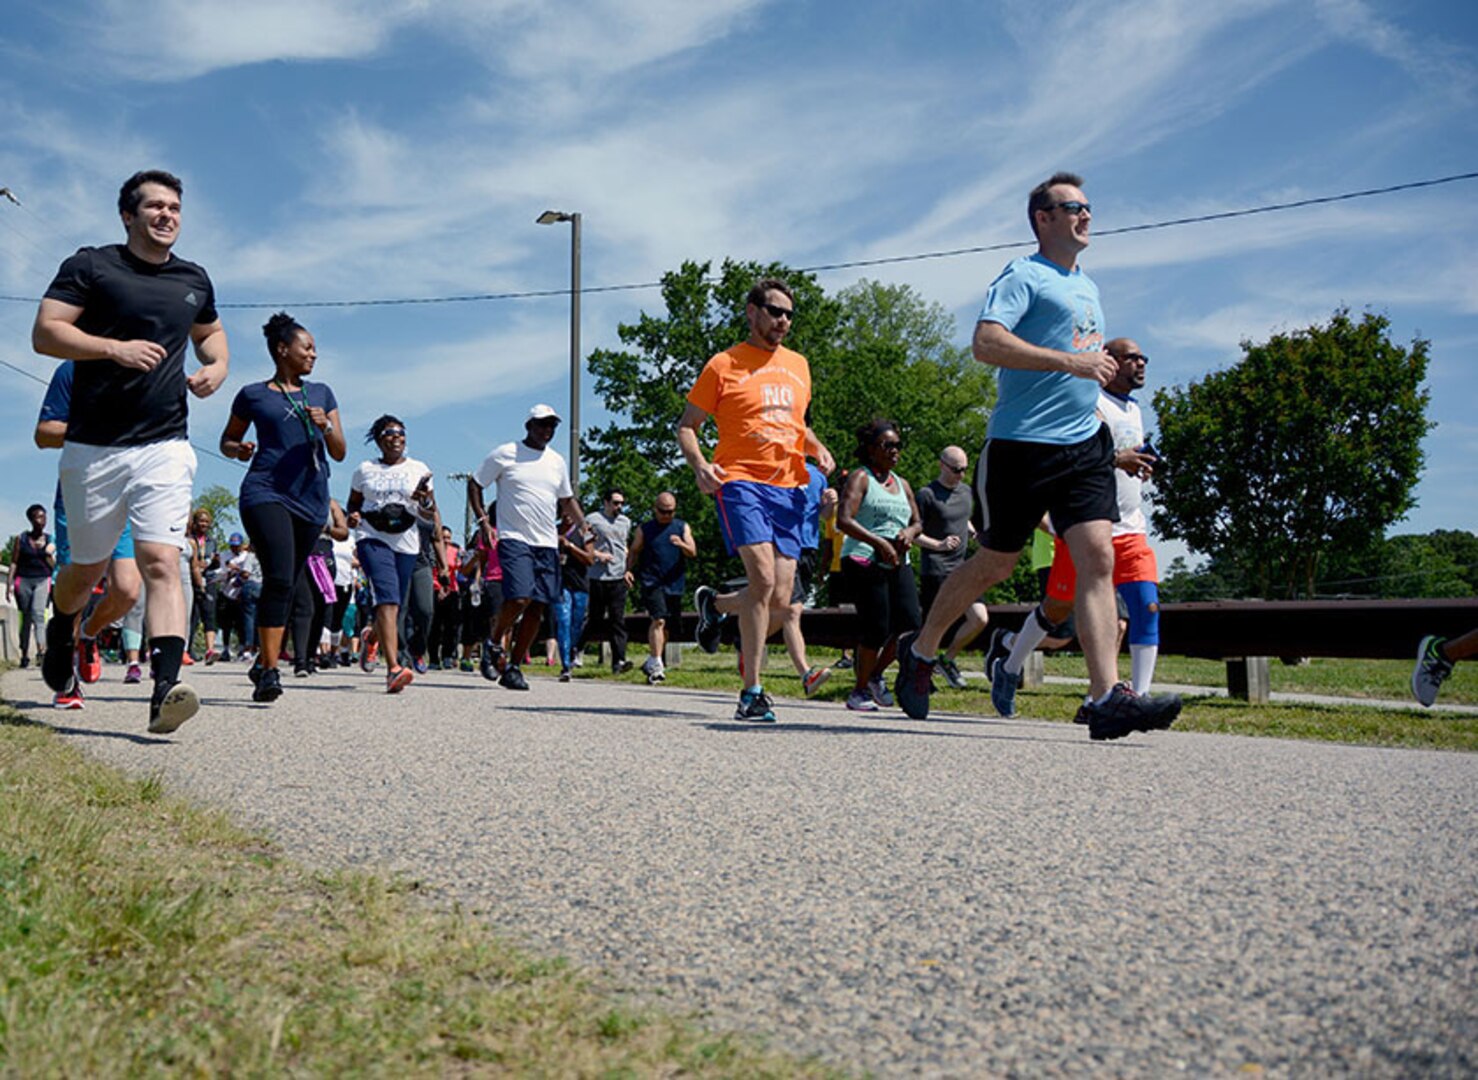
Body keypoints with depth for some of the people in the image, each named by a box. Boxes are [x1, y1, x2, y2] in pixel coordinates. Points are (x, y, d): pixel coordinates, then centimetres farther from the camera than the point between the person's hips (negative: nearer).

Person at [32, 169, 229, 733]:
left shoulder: (194, 280, 14)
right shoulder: (91, 266, 1)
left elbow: (210, 330, 32)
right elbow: (44, 333, -6)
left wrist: (218, 365, 10)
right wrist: (115, 348, -19)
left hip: (165, 447, 2)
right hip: (93, 448, -1)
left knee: (161, 563, -14)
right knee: (87, 569, 12)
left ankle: (165, 689, -23)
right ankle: (60, 630, 45)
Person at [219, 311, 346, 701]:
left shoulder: (322, 393, 18)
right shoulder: (253, 395, 9)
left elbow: (340, 452, 14)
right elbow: (227, 440, 19)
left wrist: (326, 426, -6)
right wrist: (239, 449, -4)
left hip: (311, 499, 4)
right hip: (266, 493, -4)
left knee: (286, 586, 8)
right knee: (279, 578, -20)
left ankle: (263, 660, 25)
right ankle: (269, 672, -20)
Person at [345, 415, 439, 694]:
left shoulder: (419, 470, 9)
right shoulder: (365, 470, 9)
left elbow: (430, 515, 8)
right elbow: (353, 503, 20)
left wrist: (423, 500, -15)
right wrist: (352, 517, -3)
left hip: (406, 544, 3)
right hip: (372, 539, -3)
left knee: (395, 607, 9)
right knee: (388, 599, -23)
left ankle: (371, 636, 46)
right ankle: (394, 669, -32)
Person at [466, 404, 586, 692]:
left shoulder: (557, 461, 15)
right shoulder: (504, 454, 0)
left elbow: (567, 500, 25)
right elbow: (474, 484, 7)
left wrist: (584, 527, 11)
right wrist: (484, 520, -3)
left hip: (548, 543, 5)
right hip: (514, 539, -5)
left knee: (537, 608, 0)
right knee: (519, 598, -20)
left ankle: (513, 666, 10)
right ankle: (494, 643, 8)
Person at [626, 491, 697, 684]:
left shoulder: (682, 527, 11)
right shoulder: (645, 529, 8)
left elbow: (693, 553, 2)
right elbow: (634, 552, 13)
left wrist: (681, 544, -19)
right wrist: (629, 569, -5)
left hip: (674, 583, 3)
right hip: (652, 581, -3)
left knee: (665, 625, 11)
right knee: (658, 620, -20)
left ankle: (652, 662, 28)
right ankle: (656, 664, -24)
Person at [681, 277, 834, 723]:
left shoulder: (798, 366, 19)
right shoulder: (724, 365, 3)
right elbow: (687, 426, 5)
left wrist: (818, 450, 10)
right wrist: (700, 466, -14)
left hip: (789, 488, 6)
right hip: (741, 481, -5)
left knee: (780, 601, -1)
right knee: (763, 578, -21)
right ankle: (752, 692, -13)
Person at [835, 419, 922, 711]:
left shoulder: (902, 484, 21)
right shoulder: (860, 478, -1)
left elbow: (916, 521, 28)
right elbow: (843, 520, -13)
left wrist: (910, 532, 3)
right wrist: (879, 542, -19)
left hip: (898, 564, 7)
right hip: (864, 562, -7)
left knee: (910, 624, -5)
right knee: (877, 629, -10)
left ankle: (876, 674, 19)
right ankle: (859, 691, 9)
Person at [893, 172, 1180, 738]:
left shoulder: (1087, 286, 23)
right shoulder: (1022, 275, -4)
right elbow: (986, 342, -20)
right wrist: (1071, 361, -23)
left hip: (1085, 444, 7)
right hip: (1023, 444, -6)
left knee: (1098, 556, -9)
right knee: (995, 563, 3)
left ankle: (1105, 696, -14)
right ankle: (920, 651, 24)